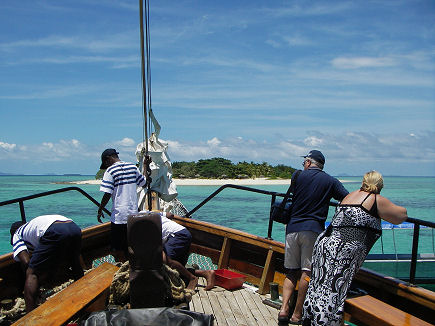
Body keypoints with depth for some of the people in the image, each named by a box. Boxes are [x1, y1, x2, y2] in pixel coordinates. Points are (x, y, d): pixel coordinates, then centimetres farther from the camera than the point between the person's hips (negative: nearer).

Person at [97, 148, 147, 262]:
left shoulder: (110, 171, -9)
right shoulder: (133, 167, 6)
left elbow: (107, 195, -13)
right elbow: (144, 183, 18)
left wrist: (100, 210, 0)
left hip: (119, 216, -6)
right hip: (134, 214, 6)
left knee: (117, 251, 3)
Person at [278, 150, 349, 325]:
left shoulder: (297, 176, 6)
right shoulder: (331, 181, 5)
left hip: (292, 228, 2)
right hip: (313, 229, -2)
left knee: (291, 272, 11)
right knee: (307, 272, 1)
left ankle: (284, 308, -1)